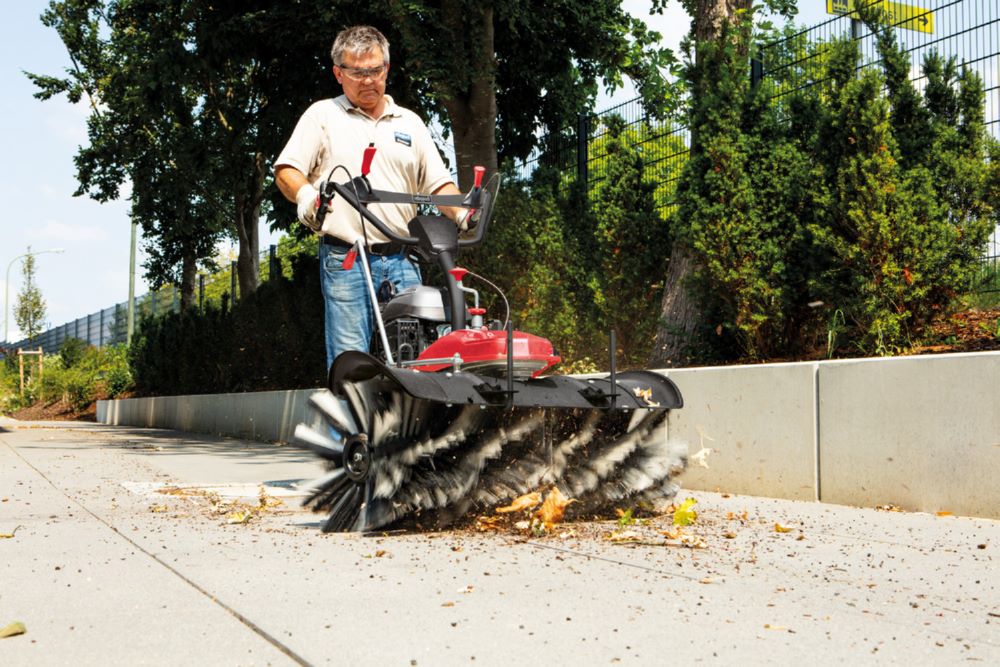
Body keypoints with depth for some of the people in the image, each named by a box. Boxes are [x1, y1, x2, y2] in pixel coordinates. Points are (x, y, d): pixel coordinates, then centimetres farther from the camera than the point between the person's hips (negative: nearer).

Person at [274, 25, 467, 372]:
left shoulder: (409, 122, 19)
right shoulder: (322, 115, 11)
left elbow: (438, 183, 16)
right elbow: (286, 170, 3)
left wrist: (461, 213, -5)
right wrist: (305, 193, -20)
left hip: (401, 261, 3)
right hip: (345, 260, -3)